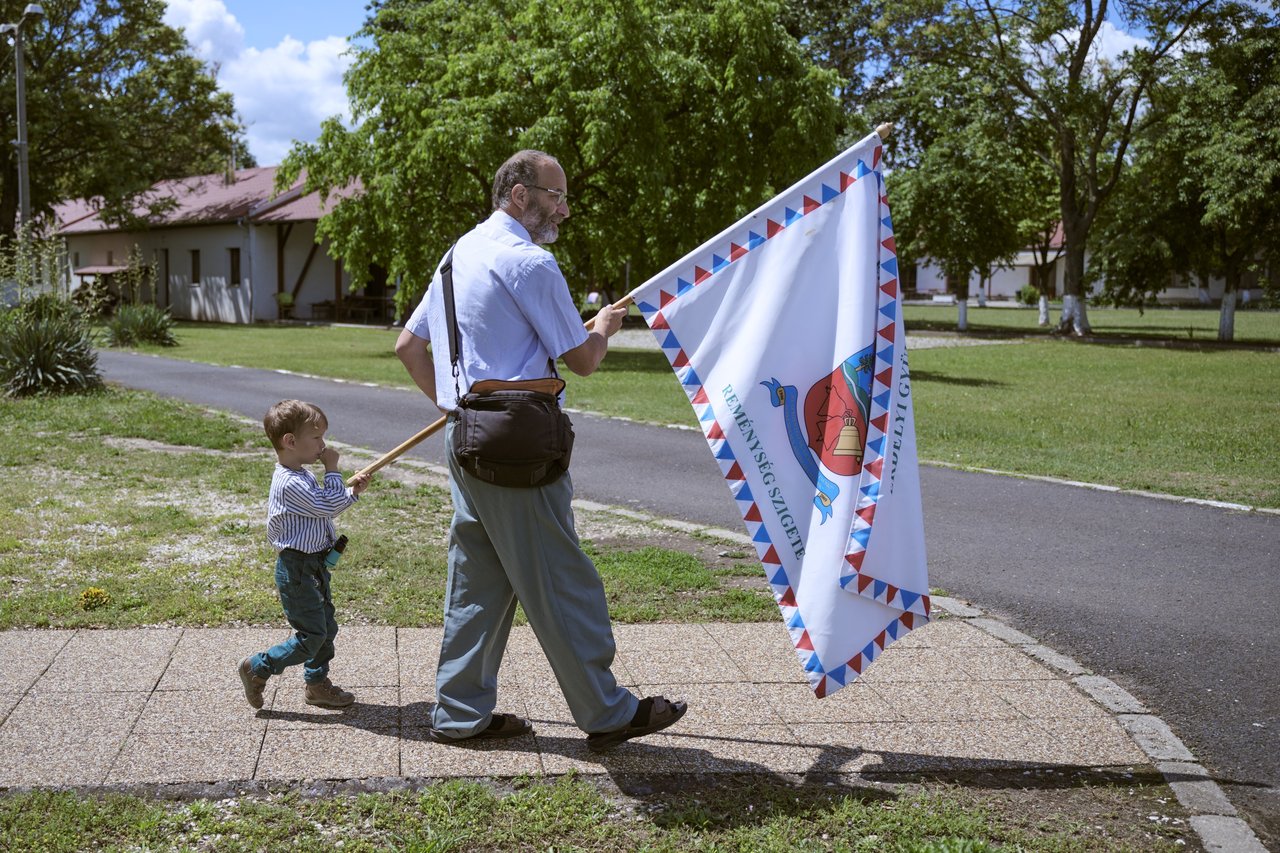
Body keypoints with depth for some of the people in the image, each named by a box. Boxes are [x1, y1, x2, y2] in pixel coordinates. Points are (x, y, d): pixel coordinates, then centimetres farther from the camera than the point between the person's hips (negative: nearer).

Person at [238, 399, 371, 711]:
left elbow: (325, 508, 22)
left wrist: (353, 491, 9)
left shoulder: (301, 475, 11)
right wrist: (332, 469, -15)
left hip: (313, 566, 10)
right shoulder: (291, 483, -24)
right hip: (297, 570, -10)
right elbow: (328, 505, -23)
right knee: (311, 636, -6)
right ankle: (258, 668, 9)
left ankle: (316, 683, 29)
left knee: (326, 627, 16)